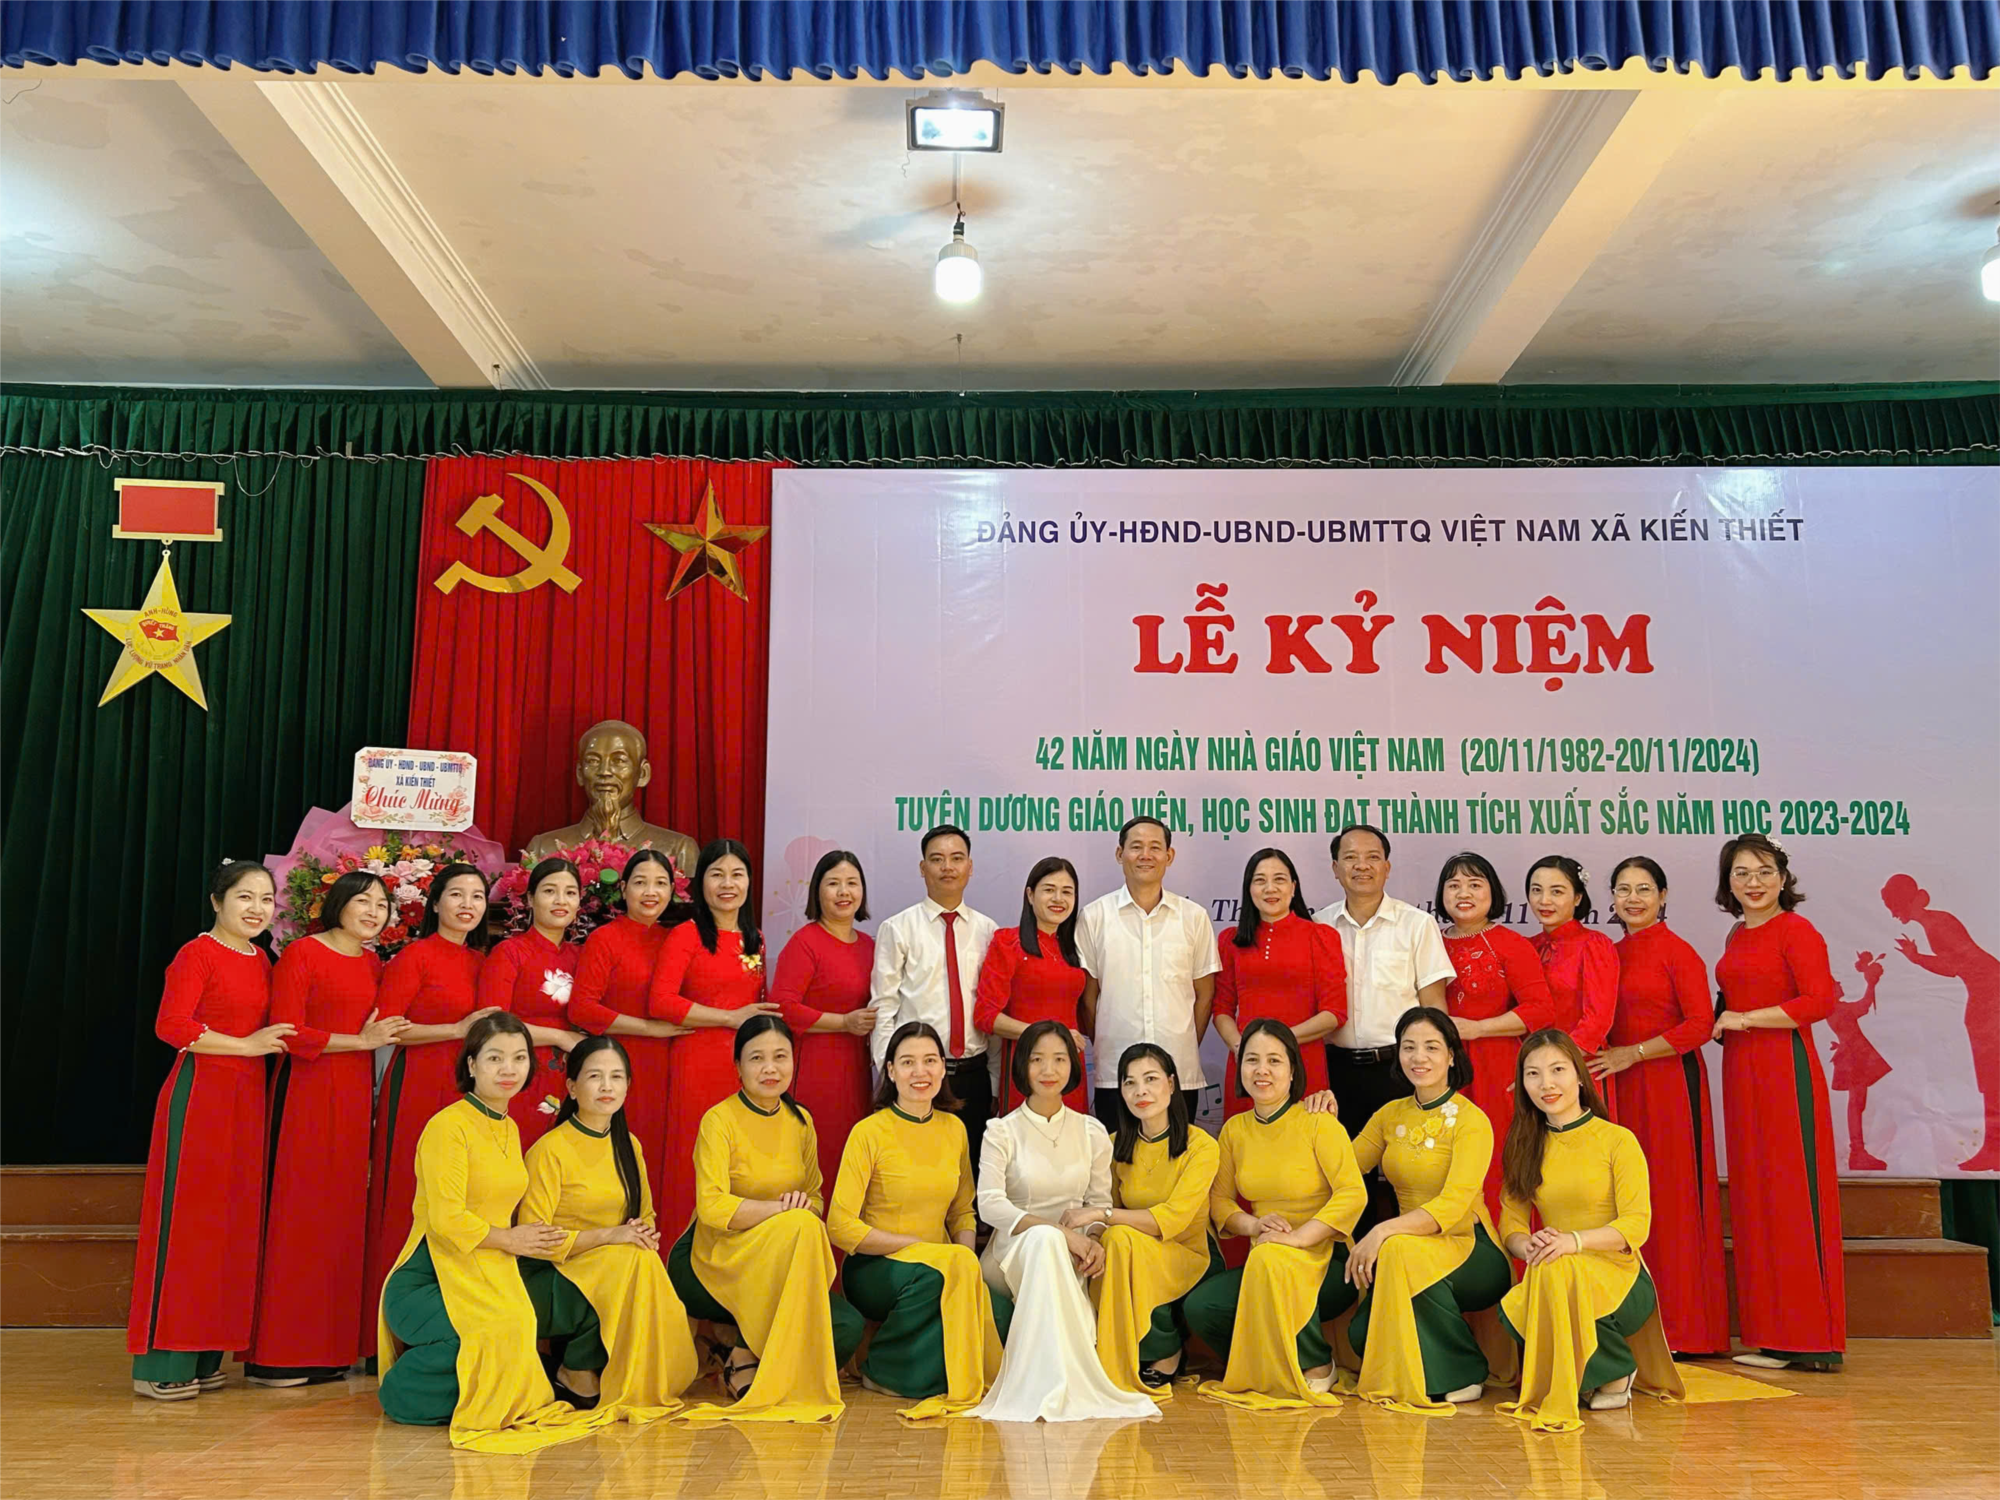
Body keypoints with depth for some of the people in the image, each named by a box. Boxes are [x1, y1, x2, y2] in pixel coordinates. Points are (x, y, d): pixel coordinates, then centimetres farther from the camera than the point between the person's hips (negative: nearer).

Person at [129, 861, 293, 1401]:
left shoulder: (261, 961, 15)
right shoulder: (198, 954, -7)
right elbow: (171, 1026, -16)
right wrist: (246, 1045, -12)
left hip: (247, 1098, 8)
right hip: (199, 1092, -7)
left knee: (231, 1222, 9)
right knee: (185, 1219, -4)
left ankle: (203, 1356, 19)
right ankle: (161, 1363, 5)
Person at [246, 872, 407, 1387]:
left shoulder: (372, 964, 15)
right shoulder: (301, 953, -4)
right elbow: (288, 1033, -12)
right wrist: (359, 1041, -11)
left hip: (354, 1097, 6)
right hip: (306, 1093, -6)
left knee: (343, 1216, 7)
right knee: (295, 1215, -4)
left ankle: (328, 1348, 15)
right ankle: (274, 1355, 4)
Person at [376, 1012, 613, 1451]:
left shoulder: (510, 1129, 14)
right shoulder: (448, 1126, -12)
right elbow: (447, 1220, -18)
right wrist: (509, 1240, -8)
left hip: (490, 1274, 7)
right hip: (430, 1279, -6)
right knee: (498, 1327, -31)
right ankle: (404, 1391, -4)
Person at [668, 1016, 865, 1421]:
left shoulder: (800, 1121, 7)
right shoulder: (719, 1120, -12)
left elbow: (814, 1195, 13)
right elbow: (712, 1207, -21)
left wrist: (805, 1205, -9)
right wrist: (778, 1209, -30)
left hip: (777, 1263, 5)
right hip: (712, 1259, -5)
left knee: (848, 1326, -19)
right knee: (799, 1230, -33)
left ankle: (739, 1339, 2)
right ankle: (748, 1351, -15)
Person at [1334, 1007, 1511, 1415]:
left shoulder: (1472, 1121, -10)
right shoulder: (1391, 1114, 9)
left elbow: (1452, 1206, -20)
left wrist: (1384, 1231, -31)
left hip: (1471, 1250, -4)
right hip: (1409, 1242, 4)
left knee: (1400, 1250, -36)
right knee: (1363, 1334, -24)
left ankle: (1462, 1375, -14)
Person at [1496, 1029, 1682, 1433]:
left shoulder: (1617, 1140, -3)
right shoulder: (1524, 1146, 11)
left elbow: (1636, 1225, -11)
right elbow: (1511, 1222, 6)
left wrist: (1575, 1241, -28)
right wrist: (1529, 1245, -19)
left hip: (1618, 1274, -3)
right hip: (1550, 1274, 3)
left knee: (1561, 1270, -37)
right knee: (1512, 1308, -31)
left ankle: (1616, 1373, -9)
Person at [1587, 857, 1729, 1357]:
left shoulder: (1678, 952, -5)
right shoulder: (1611, 955, 14)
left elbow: (1700, 1024, -12)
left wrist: (1632, 1054, -13)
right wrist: (1605, 1059, 5)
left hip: (1669, 1085, -6)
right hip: (1621, 1090, 6)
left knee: (1671, 1198, -2)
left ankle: (1680, 1327, 7)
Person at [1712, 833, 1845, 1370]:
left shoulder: (1796, 930, -6)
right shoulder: (1737, 936, 16)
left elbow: (1819, 1000, -16)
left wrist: (1746, 1019, -12)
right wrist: (1722, 1022, 7)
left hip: (1785, 1068, -8)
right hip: (1741, 1072, 8)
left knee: (1792, 1191, -5)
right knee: (1752, 1194, 8)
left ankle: (1805, 1336, 3)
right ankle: (1770, 1335, 15)